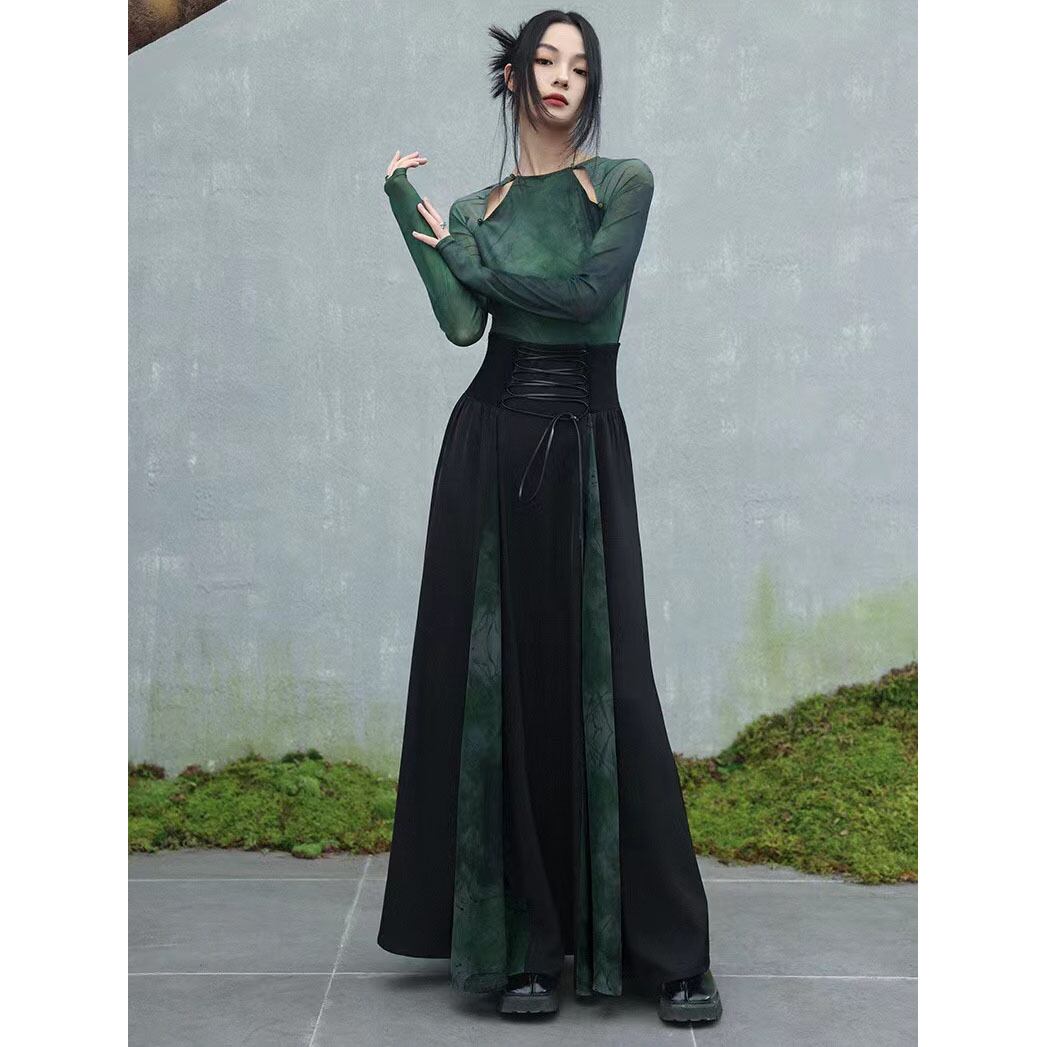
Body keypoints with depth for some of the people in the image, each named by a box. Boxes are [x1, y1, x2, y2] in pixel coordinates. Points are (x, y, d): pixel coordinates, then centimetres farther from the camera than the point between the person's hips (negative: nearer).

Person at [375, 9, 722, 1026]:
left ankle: (671, 949, 7)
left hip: (586, 446, -2)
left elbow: (587, 293, -10)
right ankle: (523, 943, 12)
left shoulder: (623, 182, 7)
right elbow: (461, 325, -5)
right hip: (493, 446, 2)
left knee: (606, 684, -4)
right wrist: (405, 208, -2)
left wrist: (470, 254, 1)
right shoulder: (470, 211, 12)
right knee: (498, 680, 1)